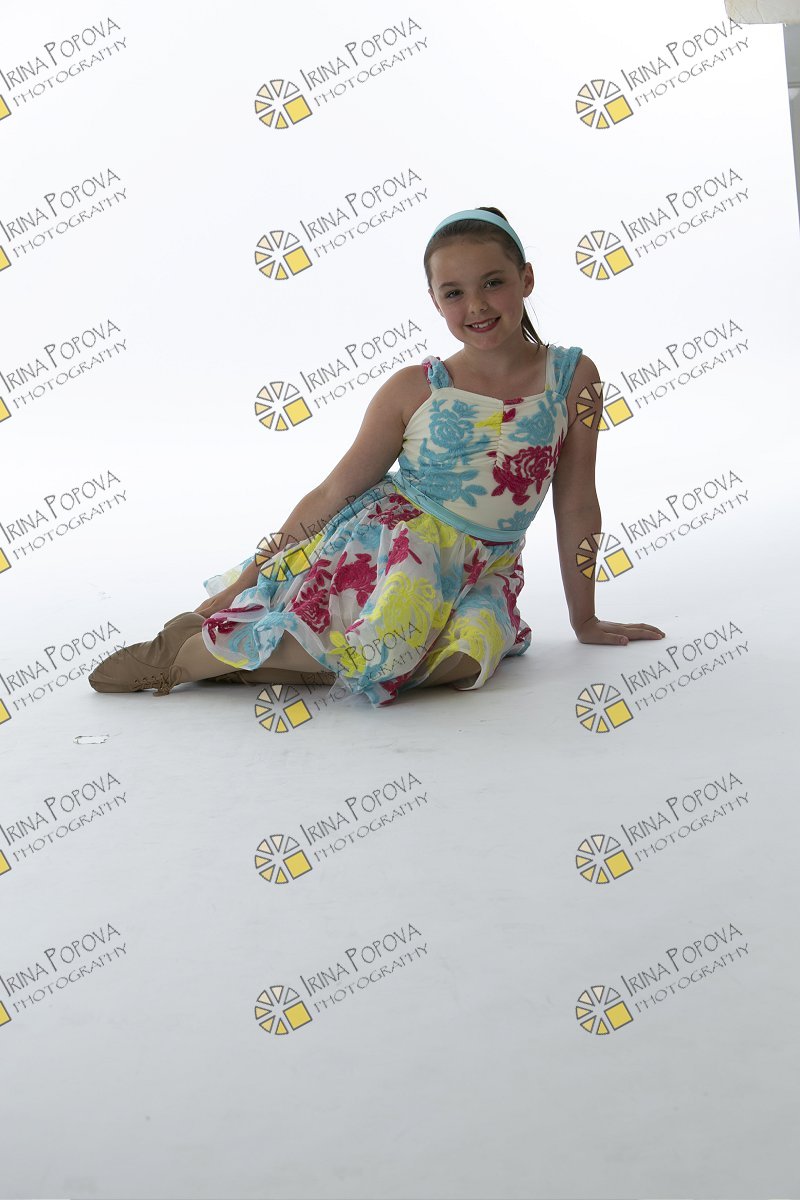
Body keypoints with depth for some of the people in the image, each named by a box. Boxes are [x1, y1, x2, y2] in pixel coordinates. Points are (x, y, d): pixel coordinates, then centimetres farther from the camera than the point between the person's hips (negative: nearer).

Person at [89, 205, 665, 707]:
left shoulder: (574, 377, -3)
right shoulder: (414, 389, -6)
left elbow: (576, 506, 3)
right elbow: (334, 490, -2)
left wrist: (584, 618, 9)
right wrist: (246, 578, -3)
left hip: (485, 569, 3)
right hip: (387, 537, -2)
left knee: (467, 658, -33)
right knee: (383, 643, -35)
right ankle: (177, 651, -17)